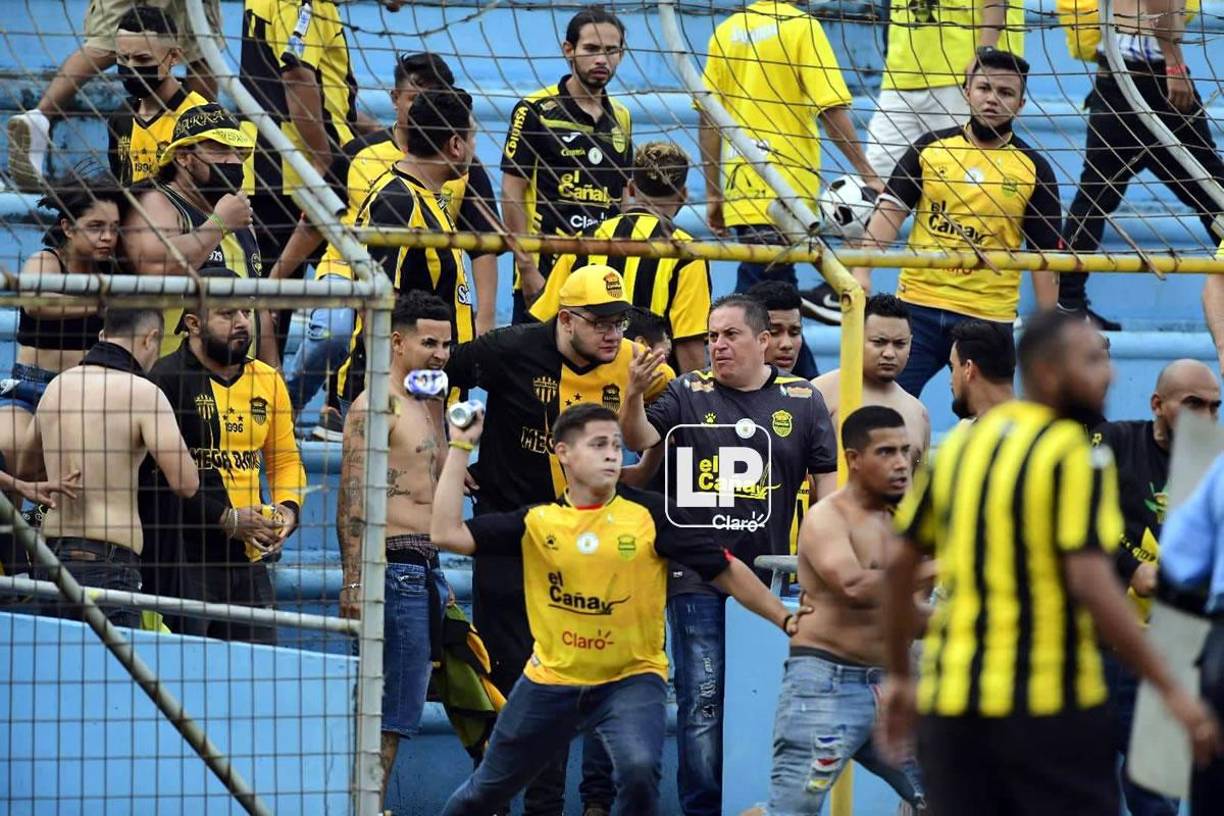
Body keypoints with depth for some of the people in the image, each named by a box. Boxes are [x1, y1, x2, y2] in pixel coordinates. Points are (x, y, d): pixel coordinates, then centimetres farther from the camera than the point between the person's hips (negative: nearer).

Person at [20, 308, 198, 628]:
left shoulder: (58, 386, 12)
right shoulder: (143, 392, -8)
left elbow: (26, 465, 27)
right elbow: (185, 483, -12)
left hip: (49, 556, 7)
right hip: (105, 562, -7)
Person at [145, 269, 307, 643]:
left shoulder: (267, 381, 13)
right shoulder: (166, 379, -9)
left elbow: (286, 459, 24)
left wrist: (288, 509, 4)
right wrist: (226, 519, -14)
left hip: (249, 557, 6)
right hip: (184, 559, -6)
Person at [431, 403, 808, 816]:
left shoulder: (650, 514, -9)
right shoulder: (535, 521, -4)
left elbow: (725, 569, -6)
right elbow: (447, 534, -11)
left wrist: (785, 618, -12)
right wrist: (460, 448, -11)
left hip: (633, 678, -2)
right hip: (551, 680, 2)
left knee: (639, 769, -31)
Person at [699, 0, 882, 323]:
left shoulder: (725, 31, 9)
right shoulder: (801, 26, -7)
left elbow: (707, 116, 10)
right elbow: (831, 109, -14)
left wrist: (713, 193, 15)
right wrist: (866, 173, -10)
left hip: (739, 187, 6)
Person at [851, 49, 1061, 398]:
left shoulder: (1034, 170, 2)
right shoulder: (930, 147, 5)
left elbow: (1044, 255, 2)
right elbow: (890, 210, 2)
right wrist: (862, 271, -13)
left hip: (989, 316, -1)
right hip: (918, 302, 1)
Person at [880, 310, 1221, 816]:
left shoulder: (959, 445, 11)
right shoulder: (1076, 455, -9)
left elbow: (900, 566, 14)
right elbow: (1090, 584, -19)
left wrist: (899, 677, 23)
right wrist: (1170, 689, -16)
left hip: (951, 698, 6)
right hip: (1048, 700, -6)